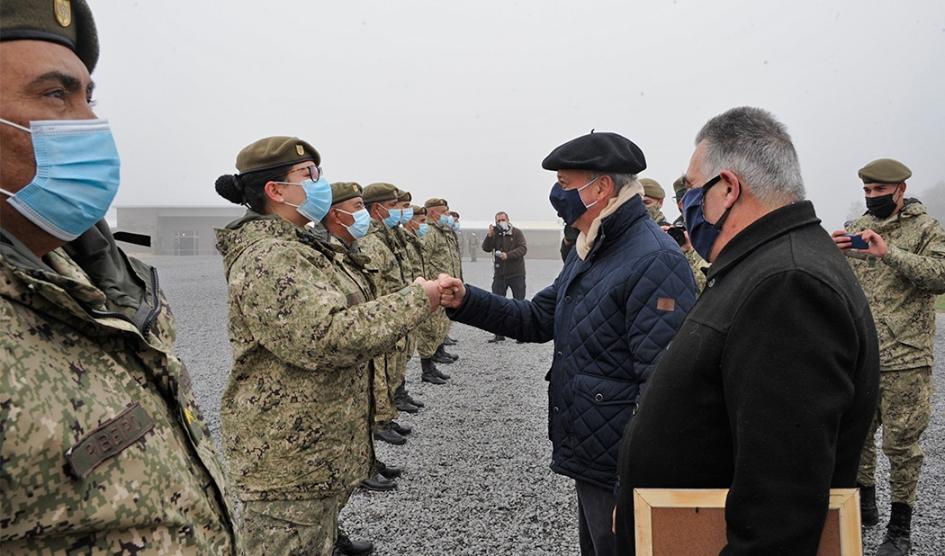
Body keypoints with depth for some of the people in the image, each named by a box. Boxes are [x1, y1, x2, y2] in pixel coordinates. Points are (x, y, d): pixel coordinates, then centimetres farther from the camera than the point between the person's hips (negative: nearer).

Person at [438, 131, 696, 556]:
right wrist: (465, 301, -1)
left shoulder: (655, 262, -22)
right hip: (589, 458, 9)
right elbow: (537, 319, 13)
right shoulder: (590, 253, 11)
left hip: (621, 473, -9)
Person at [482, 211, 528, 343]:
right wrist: (489, 236, -18)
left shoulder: (517, 233, -1)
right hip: (499, 274, 3)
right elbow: (486, 248, -2)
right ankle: (499, 334, 10)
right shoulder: (495, 234, 9)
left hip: (516, 274, -3)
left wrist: (508, 255, -24)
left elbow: (523, 248, -13)